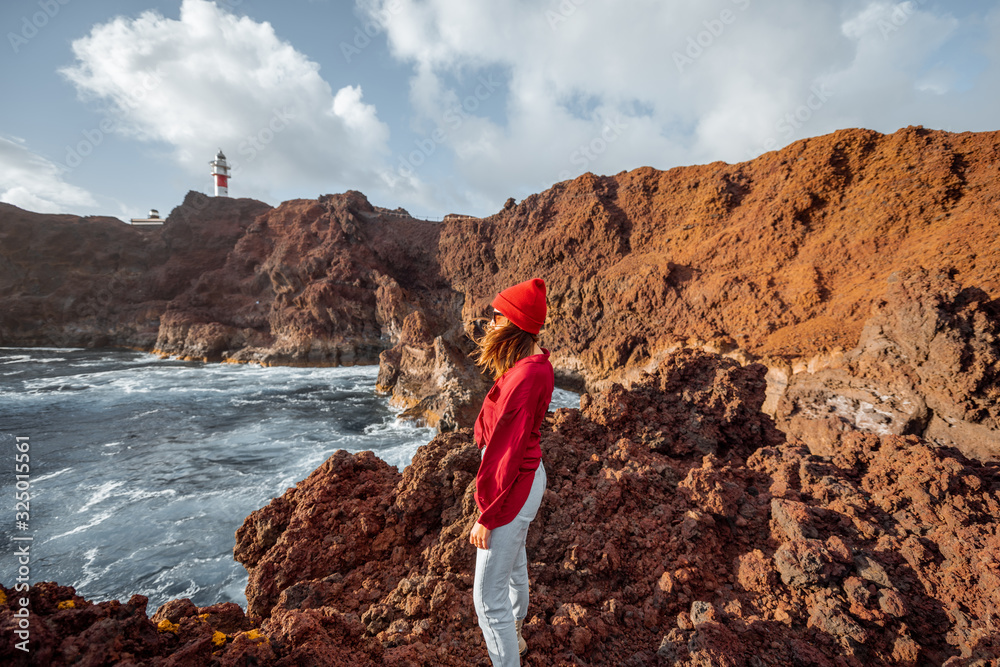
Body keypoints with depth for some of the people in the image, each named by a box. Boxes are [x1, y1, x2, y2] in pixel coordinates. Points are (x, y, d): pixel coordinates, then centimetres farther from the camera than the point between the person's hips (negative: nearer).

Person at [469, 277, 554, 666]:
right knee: (514, 565, 32)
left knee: (489, 598, 5)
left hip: (513, 488, -10)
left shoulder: (523, 378, -31)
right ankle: (514, 635, 58)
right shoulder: (536, 363, -2)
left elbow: (508, 454, -26)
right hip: (528, 474, 10)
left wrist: (486, 518, -19)